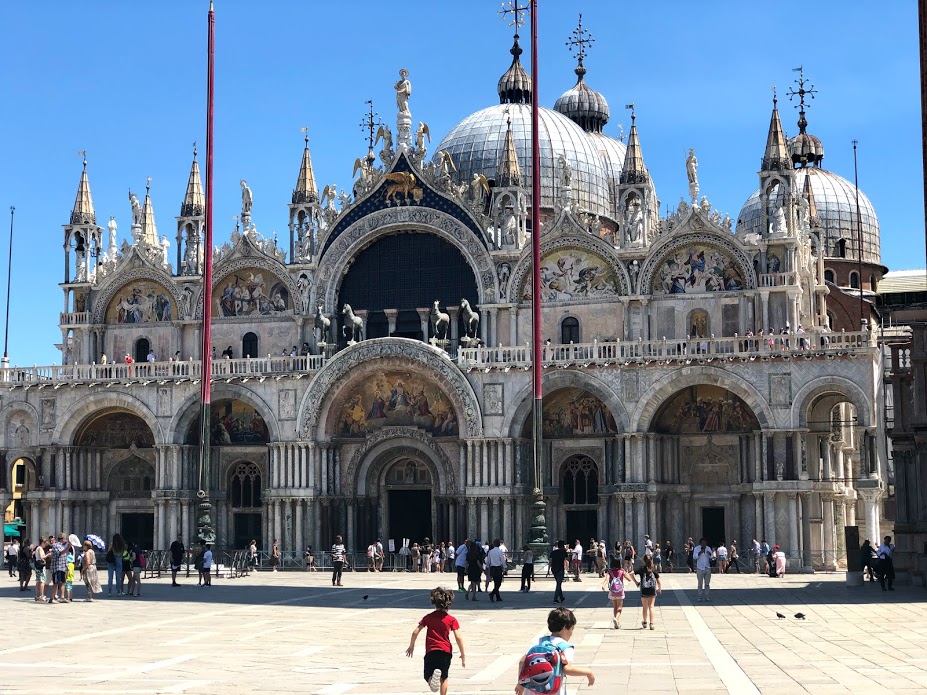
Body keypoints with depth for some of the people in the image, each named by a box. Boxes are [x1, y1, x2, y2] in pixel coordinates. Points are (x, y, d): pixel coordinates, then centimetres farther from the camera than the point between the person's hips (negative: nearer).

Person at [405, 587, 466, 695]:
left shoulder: (428, 617, 4)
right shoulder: (451, 620, -1)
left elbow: (415, 632, 1)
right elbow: (458, 637, -8)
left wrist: (411, 646, 16)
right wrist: (463, 654, 1)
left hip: (431, 652, 0)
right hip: (446, 651, 0)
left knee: (428, 677, 4)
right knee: (444, 678, 19)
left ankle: (433, 678, -30)